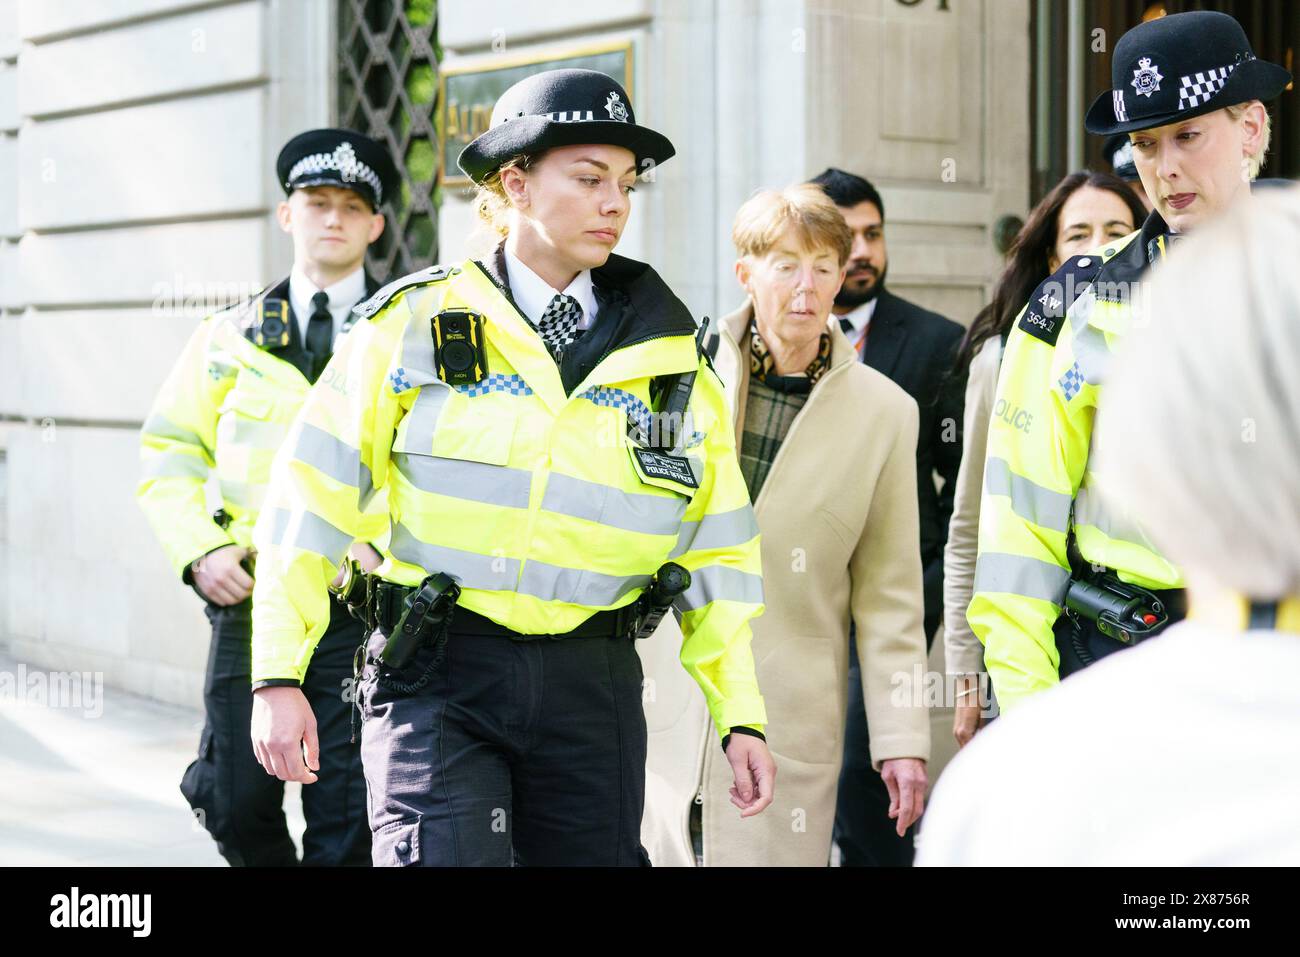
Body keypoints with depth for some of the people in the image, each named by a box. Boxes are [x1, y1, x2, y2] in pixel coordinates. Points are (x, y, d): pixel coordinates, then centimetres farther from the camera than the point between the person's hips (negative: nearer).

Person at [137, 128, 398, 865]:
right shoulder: (229, 339, 11)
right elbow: (169, 454, 11)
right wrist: (200, 548, -6)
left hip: (360, 606, -2)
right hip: (249, 598, 2)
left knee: (347, 816, -4)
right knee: (236, 804, 5)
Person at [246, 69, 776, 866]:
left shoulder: (668, 358, 9)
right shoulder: (416, 326, 1)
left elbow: (716, 553, 12)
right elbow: (314, 502, 0)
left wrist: (741, 714, 7)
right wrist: (279, 675, -5)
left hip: (591, 687, 3)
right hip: (438, 677, -3)